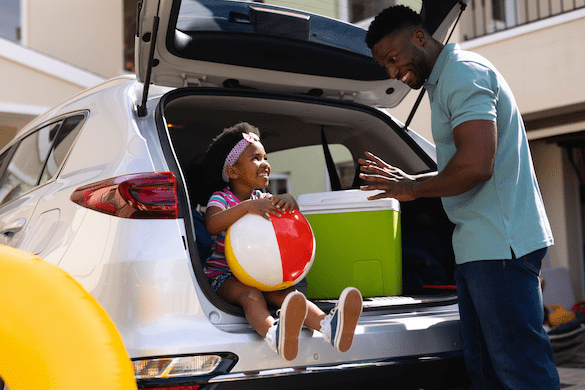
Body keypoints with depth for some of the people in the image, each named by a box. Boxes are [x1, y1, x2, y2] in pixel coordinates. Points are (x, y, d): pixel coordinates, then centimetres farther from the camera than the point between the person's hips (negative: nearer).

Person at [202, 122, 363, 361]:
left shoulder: (264, 199, 15)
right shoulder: (221, 198, -2)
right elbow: (212, 224, -25)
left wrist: (289, 201, -22)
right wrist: (247, 206, -35)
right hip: (224, 276, -4)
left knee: (285, 294, -28)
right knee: (250, 294, -37)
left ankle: (328, 325, -59)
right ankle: (274, 335, -71)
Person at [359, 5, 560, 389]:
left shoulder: (462, 71, -10)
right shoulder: (445, 80, 21)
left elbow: (476, 165, -24)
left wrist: (414, 189, -9)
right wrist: (408, 180, 25)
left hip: (500, 242, -11)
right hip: (479, 244, 11)